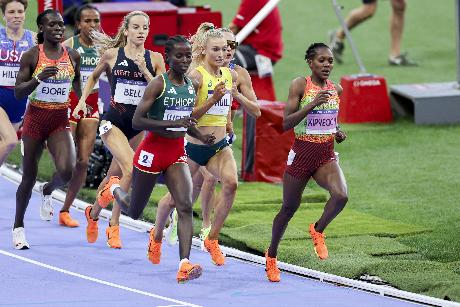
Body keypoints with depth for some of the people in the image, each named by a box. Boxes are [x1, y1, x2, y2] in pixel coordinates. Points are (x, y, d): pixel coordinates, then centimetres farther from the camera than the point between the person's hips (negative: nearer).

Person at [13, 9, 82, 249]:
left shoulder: (73, 56, 2)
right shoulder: (32, 56, -7)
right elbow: (18, 92, -10)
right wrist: (39, 78, -25)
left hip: (60, 120, 2)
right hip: (35, 118, -2)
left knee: (67, 170, -19)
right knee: (29, 176, 5)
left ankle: (47, 192, 17)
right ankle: (18, 226, 24)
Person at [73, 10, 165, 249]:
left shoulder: (155, 59, 0)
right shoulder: (111, 54, -3)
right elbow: (94, 77, 16)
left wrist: (144, 70, -17)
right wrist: (82, 100, 6)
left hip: (138, 125, 3)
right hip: (113, 121, -3)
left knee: (115, 175, 13)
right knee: (131, 169, -22)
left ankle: (93, 214, 37)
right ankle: (114, 225, -9)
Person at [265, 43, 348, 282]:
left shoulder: (336, 89, 6)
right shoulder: (300, 85, -10)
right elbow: (286, 123, -17)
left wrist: (337, 132, 4)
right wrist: (313, 103, -26)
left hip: (326, 155, 3)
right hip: (301, 153, -3)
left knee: (341, 195, -25)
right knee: (289, 208, 10)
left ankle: (318, 230, 5)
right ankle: (271, 256, 33)